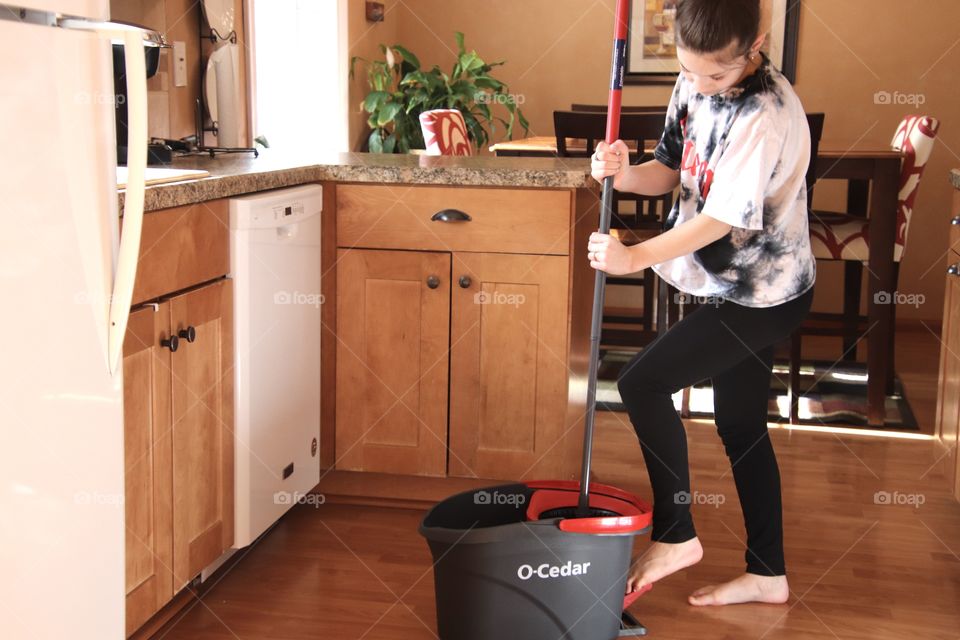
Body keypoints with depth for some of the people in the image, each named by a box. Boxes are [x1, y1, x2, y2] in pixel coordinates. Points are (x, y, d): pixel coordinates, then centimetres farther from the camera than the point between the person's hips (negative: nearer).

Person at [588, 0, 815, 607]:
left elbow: (722, 218, -26)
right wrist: (626, 172, -14)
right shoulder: (694, 85, 1)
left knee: (643, 382, -9)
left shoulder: (767, 112, -25)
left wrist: (636, 257, -24)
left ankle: (675, 535, 6)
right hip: (741, 287, 9)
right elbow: (672, 172, 7)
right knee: (742, 425, 14)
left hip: (762, 294, -9)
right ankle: (768, 574, 26)